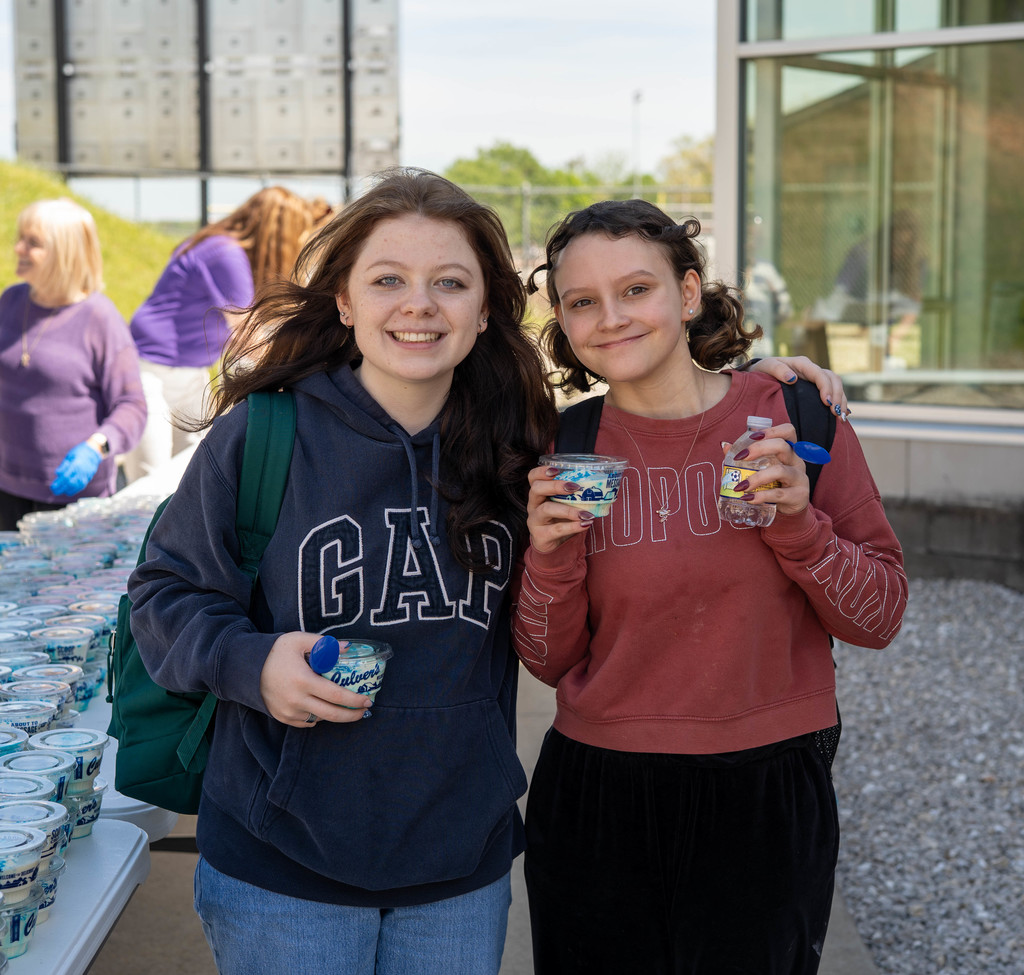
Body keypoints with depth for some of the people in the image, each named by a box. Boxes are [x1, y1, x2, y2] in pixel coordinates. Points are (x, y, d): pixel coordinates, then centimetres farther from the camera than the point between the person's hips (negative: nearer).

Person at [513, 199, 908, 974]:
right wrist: (551, 554, -14)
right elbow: (550, 663, 3)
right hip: (596, 802, 1)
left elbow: (880, 617, -3)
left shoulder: (795, 415, -5)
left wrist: (798, 524, -18)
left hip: (766, 803, -1)